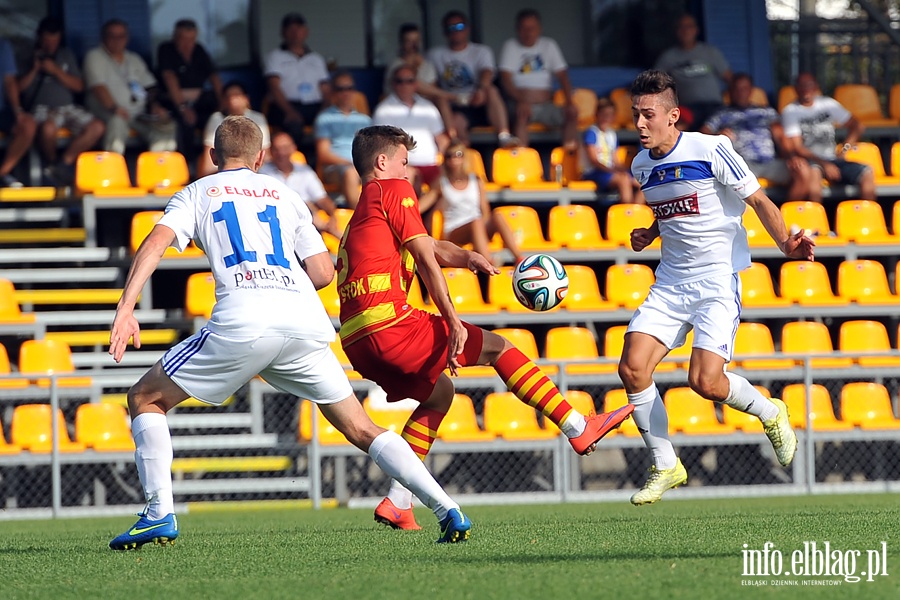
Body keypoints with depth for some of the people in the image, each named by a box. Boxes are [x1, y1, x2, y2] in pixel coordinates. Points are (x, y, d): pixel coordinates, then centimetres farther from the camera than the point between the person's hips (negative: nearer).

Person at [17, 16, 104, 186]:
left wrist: (56, 71, -6)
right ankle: (51, 162, -10)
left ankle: (64, 162, -14)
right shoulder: (29, 57, 8)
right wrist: (35, 70, -10)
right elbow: (19, 88, 1)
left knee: (97, 127, -22)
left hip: (67, 107, 4)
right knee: (48, 128, -40)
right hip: (41, 107, -4)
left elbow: (79, 86, 7)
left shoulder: (66, 56, 16)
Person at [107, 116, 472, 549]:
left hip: (242, 322, -3)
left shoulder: (197, 194, 21)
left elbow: (156, 242, 2)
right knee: (361, 430, 13)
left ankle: (160, 514, 0)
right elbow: (323, 272, 20)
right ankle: (447, 510, 2)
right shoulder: (284, 195, 28)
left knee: (145, 399, 13)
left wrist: (126, 307, -8)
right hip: (308, 324, 3)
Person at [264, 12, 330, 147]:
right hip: (287, 106, -3)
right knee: (294, 125, -38)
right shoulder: (275, 57, 15)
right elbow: (274, 87, 1)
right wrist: (289, 111, -17)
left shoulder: (316, 59, 26)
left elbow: (326, 90, 17)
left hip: (315, 107, 3)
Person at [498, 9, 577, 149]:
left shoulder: (549, 45, 12)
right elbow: (506, 79, -9)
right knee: (522, 113, -37)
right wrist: (521, 100, -27)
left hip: (546, 105, 4)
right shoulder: (511, 47, 2)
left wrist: (569, 102, -10)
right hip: (523, 105, -4)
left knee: (572, 113, -23)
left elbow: (562, 76, 8)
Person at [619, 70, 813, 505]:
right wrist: (649, 235, 7)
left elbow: (759, 200, -8)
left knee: (705, 381, -19)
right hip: (670, 284, 6)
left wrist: (785, 244, -23)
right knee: (632, 368, -11)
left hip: (718, 281, -6)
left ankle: (770, 412, 14)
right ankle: (665, 466, 5)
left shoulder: (710, 150, -13)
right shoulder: (642, 166, 8)